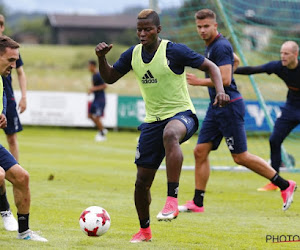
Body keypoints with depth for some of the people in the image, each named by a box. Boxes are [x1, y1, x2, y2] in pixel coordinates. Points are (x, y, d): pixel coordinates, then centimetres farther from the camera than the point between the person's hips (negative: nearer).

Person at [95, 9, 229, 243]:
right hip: (153, 121, 6)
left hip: (181, 114, -6)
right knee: (142, 181, 5)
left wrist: (220, 91, -23)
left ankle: (172, 201, -46)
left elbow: (210, 66, -6)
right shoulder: (133, 54, 4)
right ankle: (144, 231, 30)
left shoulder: (174, 51, -12)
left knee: (170, 135, -44)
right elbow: (110, 78, 15)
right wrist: (101, 58, -4)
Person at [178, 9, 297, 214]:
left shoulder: (221, 47, -17)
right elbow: (236, 60, 32)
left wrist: (199, 82, -19)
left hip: (229, 106, -10)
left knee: (240, 157, -5)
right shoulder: (211, 45, 14)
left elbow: (225, 80, -25)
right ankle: (197, 203, 6)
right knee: (200, 151, 4)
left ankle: (285, 185, 5)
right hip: (216, 107, 10)